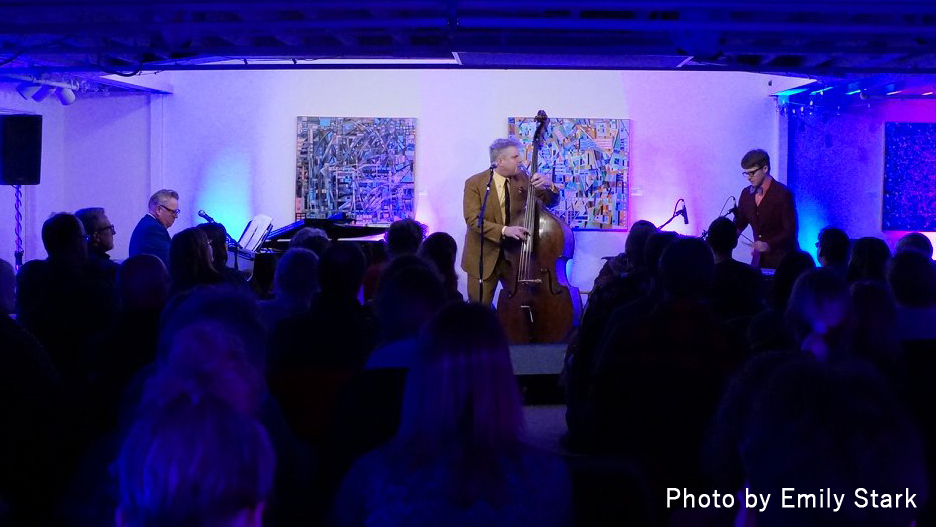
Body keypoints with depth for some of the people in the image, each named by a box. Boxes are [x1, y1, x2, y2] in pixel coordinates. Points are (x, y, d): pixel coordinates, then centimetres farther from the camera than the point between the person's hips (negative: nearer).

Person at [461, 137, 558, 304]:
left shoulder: (522, 179, 2)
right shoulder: (474, 183, -11)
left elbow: (549, 201, 6)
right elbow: (473, 220, -20)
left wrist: (549, 185, -18)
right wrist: (504, 230, -34)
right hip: (484, 257, -3)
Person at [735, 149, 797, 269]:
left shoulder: (783, 194, -13)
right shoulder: (746, 193, 5)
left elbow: (790, 231, -15)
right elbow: (739, 224, 17)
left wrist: (769, 245, -27)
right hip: (759, 259, 5)